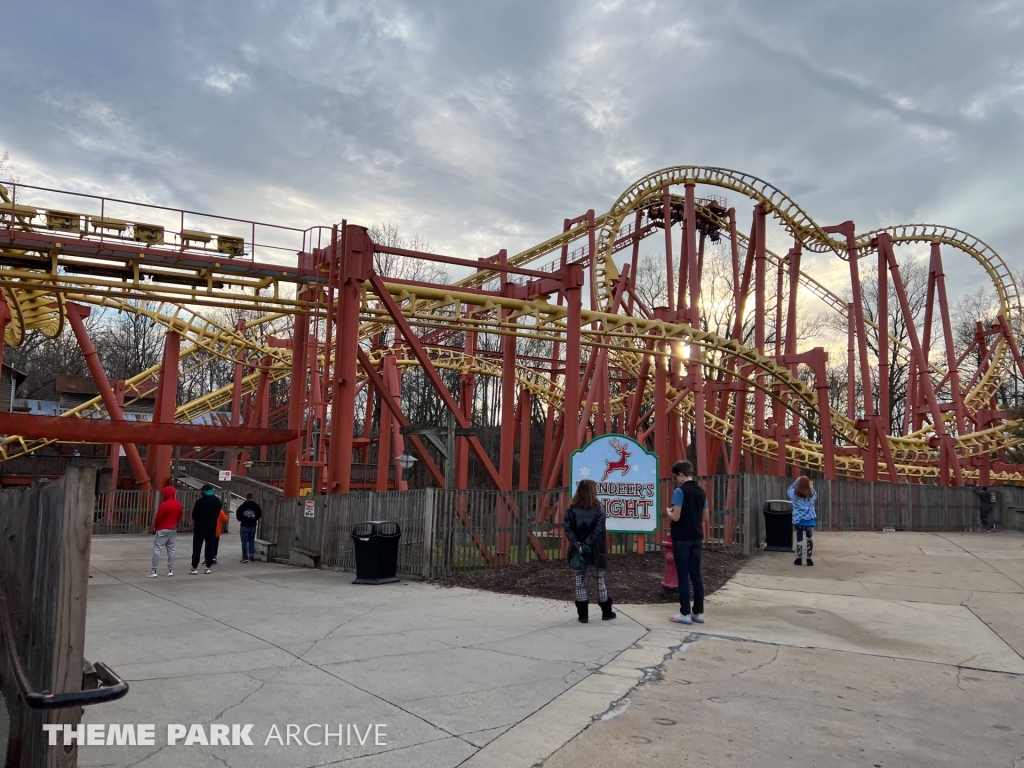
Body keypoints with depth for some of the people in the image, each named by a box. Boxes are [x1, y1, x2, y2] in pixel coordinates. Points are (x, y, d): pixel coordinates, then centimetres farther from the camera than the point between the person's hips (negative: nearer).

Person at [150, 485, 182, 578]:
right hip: (173, 529, 7)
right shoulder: (178, 504, 5)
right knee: (171, 549, 11)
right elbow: (179, 517, 13)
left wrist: (155, 528, 1)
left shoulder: (164, 505, -17)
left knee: (157, 549, -3)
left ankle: (154, 571, -5)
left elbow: (158, 519, -14)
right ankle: (170, 570, 12)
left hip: (162, 530, -7)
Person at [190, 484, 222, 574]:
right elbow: (218, 513, 9)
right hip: (212, 526, 5)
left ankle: (195, 567, -2)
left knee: (197, 547, 0)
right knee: (210, 547, 8)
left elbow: (194, 514, -5)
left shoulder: (200, 501, -11)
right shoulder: (217, 501, 6)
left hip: (201, 526, -5)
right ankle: (208, 567, 8)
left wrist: (194, 522, 13)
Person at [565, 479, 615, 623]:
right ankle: (606, 612, 23)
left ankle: (583, 615, 7)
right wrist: (586, 545, -15)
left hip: (577, 550, 1)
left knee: (579, 582, 7)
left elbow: (568, 530, -9)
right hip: (595, 551, -1)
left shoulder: (571, 509, 1)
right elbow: (598, 531, -14)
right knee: (601, 580, 13)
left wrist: (577, 545, -14)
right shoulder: (599, 509, -5)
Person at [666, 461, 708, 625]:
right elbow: (706, 518, 12)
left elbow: (676, 517, -19)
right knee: (696, 575, 10)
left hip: (681, 539, -6)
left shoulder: (680, 491, -15)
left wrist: (669, 512, 1)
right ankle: (699, 613, 13)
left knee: (683, 575, -1)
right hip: (697, 538, 6)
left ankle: (685, 614, 2)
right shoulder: (701, 492, 7)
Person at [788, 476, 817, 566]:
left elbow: (788, 491, 14)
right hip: (810, 519, 0)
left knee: (799, 539, 5)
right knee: (810, 539, 9)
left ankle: (799, 559, 9)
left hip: (798, 519, 0)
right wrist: (811, 486, 26)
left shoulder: (794, 493, -8)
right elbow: (815, 495, 17)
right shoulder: (812, 494, -6)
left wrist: (796, 481, 14)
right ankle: (809, 559, 10)